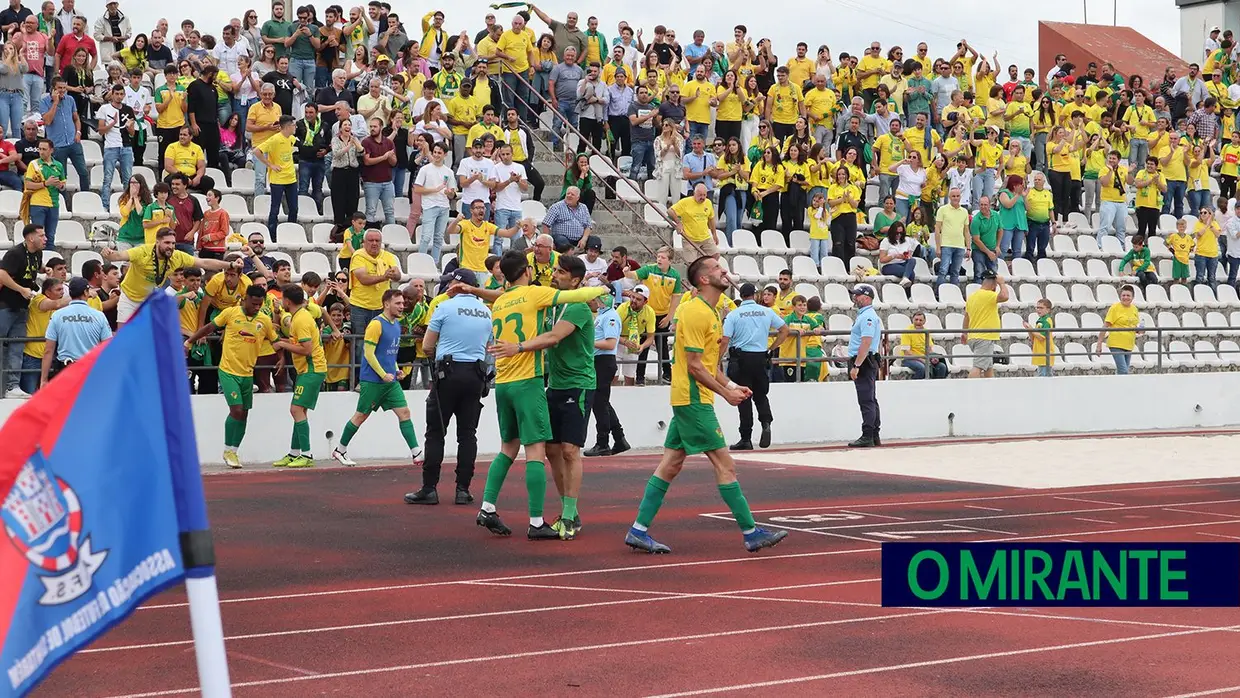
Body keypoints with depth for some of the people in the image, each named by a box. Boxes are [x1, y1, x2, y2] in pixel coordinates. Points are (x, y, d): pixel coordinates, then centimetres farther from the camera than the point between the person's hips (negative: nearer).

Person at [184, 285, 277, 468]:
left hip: (248, 373, 4)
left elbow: (276, 341, 13)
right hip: (228, 371, -4)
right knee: (236, 410, -14)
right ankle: (228, 450, 2)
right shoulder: (230, 312, -8)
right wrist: (189, 342, 8)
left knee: (243, 414, 8)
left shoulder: (265, 320, 0)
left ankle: (233, 452, 23)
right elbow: (209, 327, 4)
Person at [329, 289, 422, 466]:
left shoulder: (396, 324, 12)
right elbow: (369, 353, -17)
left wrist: (396, 370, 10)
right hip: (373, 380, -7)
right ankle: (339, 451, 17)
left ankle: (416, 453, -2)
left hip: (390, 380, 7)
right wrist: (383, 375, -17)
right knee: (361, 416, 2)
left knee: (404, 412, -1)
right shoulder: (376, 324, -14)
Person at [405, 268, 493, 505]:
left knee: (435, 432, 1)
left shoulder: (445, 307, -5)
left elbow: (427, 346, -1)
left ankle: (429, 489, -1)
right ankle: (463, 489, 5)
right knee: (467, 433, 7)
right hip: (476, 375, 4)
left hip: (448, 372, -4)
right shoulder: (486, 311, 9)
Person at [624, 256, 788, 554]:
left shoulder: (710, 311, 16)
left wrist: (730, 386, 12)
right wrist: (724, 393, -16)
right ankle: (751, 533, -2)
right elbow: (694, 365, -19)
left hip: (689, 399, 10)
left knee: (671, 464, 9)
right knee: (724, 463, -6)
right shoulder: (696, 312, -16)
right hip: (694, 399, -10)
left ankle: (639, 530, 11)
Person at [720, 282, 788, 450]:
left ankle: (746, 439, 2)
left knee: (744, 398, 2)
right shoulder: (767, 312, 4)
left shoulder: (733, 315, -3)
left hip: (741, 358, -2)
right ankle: (766, 422, -11)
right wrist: (772, 348, 16)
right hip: (761, 358, 2)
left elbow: (725, 342, -9)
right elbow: (785, 330, 8)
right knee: (760, 395, 16)